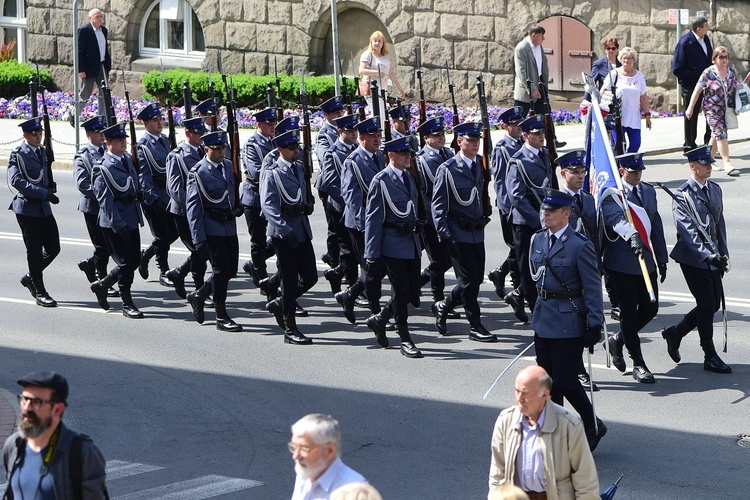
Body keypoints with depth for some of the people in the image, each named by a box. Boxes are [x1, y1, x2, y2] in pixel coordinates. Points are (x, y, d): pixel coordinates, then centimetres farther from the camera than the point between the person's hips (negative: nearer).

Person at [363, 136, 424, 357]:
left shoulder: (410, 177, 13)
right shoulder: (381, 181, -10)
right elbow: (373, 218, -11)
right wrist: (372, 253, -14)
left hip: (412, 242, 8)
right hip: (393, 243, -7)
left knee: (413, 288, 8)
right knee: (401, 289, -4)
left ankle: (379, 319, 28)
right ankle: (405, 340, 4)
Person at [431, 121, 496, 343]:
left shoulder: (481, 164, 9)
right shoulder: (448, 169, -9)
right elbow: (438, 205, -10)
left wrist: (484, 218, 17)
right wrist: (445, 235, -16)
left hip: (477, 232, 7)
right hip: (459, 233, -7)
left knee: (476, 279, 8)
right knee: (469, 280, -4)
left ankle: (443, 307, 29)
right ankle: (475, 327, 6)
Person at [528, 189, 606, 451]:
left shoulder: (580, 245, -13)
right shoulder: (537, 240, 8)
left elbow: (592, 288, -11)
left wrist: (595, 326, -13)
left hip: (568, 321, -7)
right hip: (542, 320, 7)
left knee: (565, 380, -5)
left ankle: (593, 427, 15)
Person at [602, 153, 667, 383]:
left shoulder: (648, 191, 12)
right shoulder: (612, 195, -11)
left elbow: (656, 224, 16)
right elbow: (616, 218, -30)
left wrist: (661, 258, 15)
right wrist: (632, 235, -50)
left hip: (646, 260, 7)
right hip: (622, 262, -7)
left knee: (650, 308, 8)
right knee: (629, 312, -1)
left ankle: (617, 341, 31)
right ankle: (638, 363, 7)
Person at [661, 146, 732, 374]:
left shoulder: (715, 189, 10)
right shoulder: (683, 195, -13)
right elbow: (688, 231, -21)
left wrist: (723, 253, 11)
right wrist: (708, 255, -31)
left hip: (713, 256, 7)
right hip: (693, 258, -7)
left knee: (714, 303, 9)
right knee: (707, 304, -5)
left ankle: (675, 332, 28)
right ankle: (710, 357, 6)